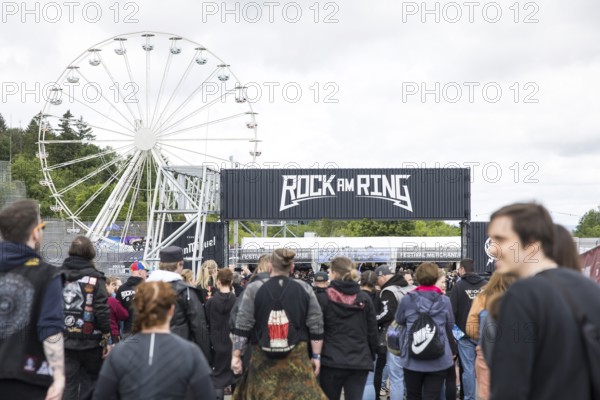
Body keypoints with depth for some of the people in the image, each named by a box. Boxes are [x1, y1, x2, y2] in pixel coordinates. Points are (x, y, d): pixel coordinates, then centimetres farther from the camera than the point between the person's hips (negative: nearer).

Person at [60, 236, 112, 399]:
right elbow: (102, 311, -13)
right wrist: (107, 338, -5)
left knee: (67, 385, 4)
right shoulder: (95, 278, -9)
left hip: (63, 342, 3)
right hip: (90, 342, -3)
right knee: (89, 383, 15)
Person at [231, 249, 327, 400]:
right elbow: (316, 327, 2)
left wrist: (236, 355, 3)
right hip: (297, 358, 0)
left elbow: (242, 327, -4)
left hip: (263, 359, 0)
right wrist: (316, 356, 10)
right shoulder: (304, 289, 1)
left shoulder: (254, 289, -3)